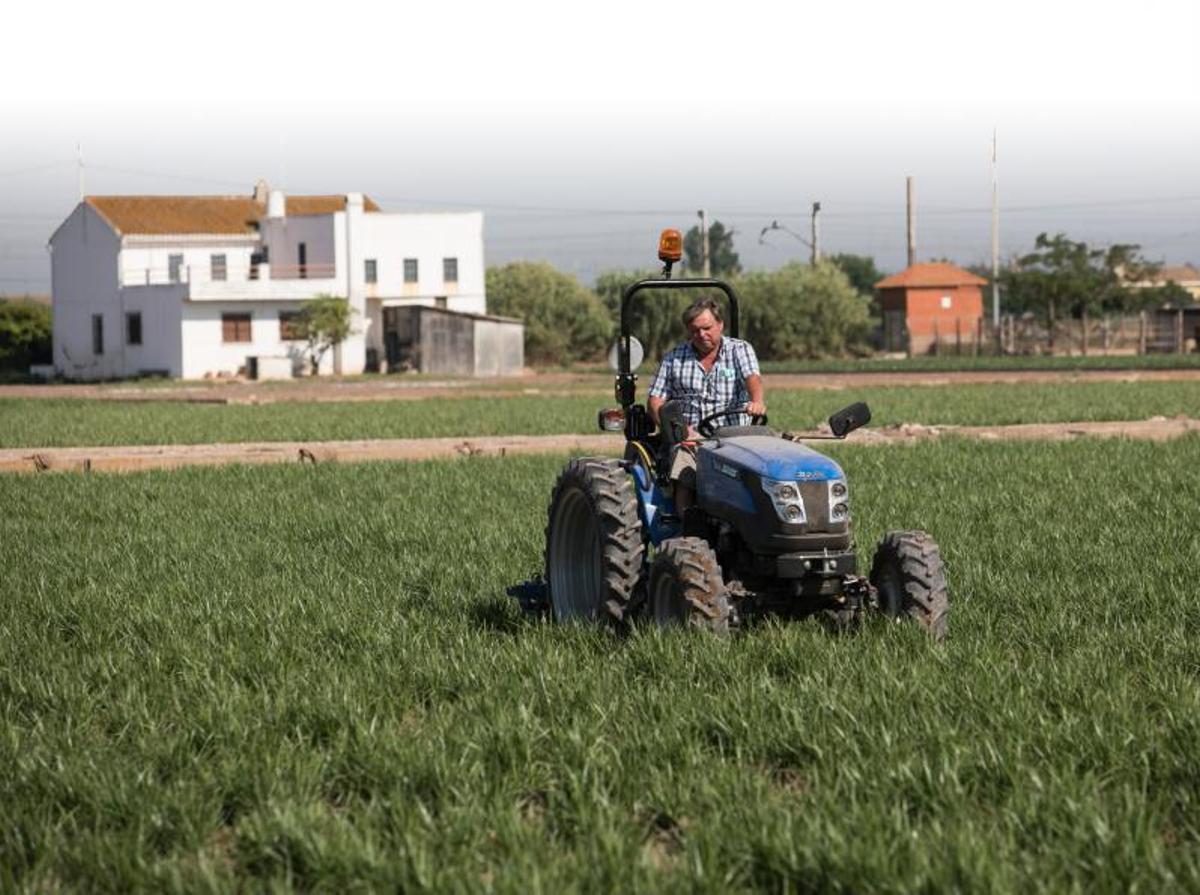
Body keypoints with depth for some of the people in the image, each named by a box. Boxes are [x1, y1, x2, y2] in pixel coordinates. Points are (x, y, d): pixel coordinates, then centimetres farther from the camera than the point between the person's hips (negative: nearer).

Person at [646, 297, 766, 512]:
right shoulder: (674, 358, 15)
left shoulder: (740, 350, 10)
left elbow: (752, 378, -10)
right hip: (689, 437, 1)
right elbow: (655, 401, 11)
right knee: (685, 481, -29)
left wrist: (757, 401, -34)